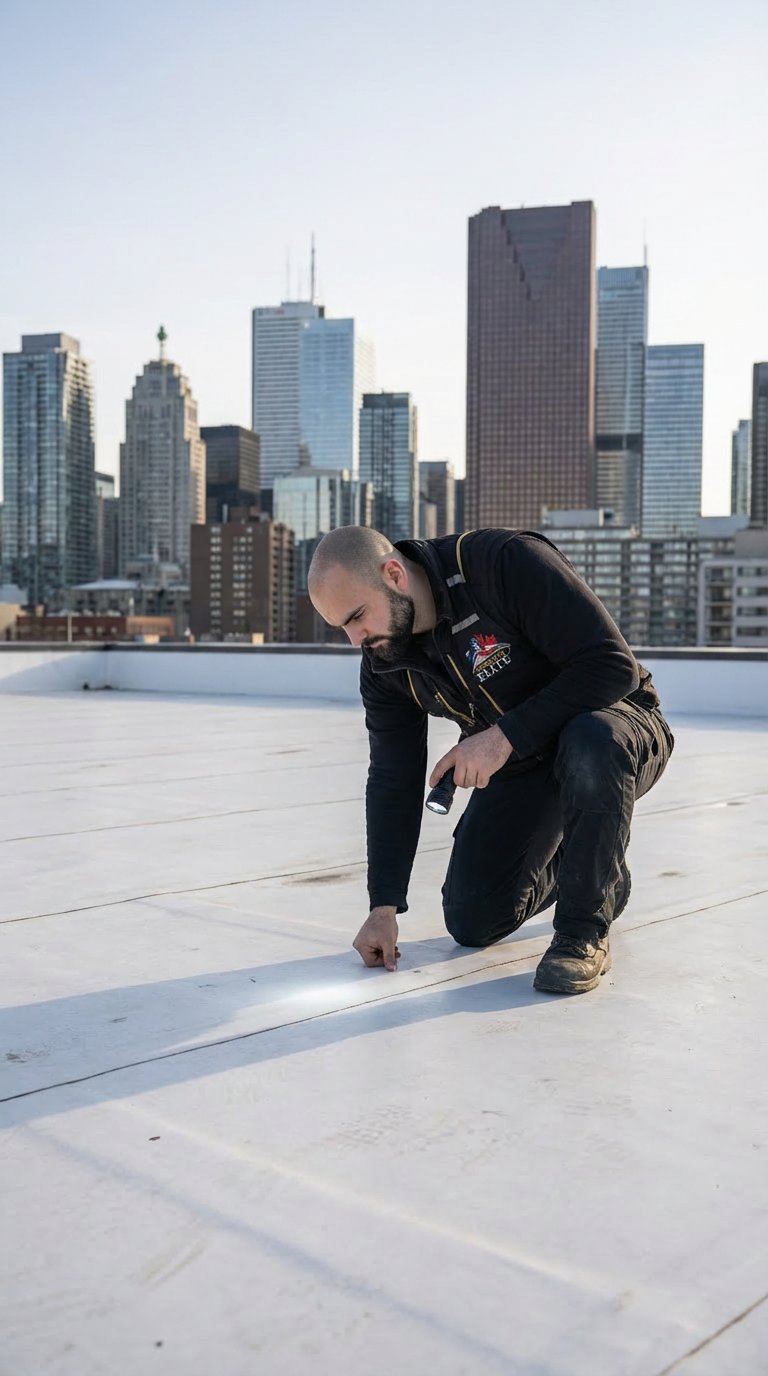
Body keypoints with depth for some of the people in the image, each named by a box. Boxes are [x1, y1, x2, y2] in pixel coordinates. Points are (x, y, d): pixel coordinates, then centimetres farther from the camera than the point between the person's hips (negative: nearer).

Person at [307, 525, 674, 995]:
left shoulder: (509, 562, -29)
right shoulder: (384, 664, -9)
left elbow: (614, 665, -31)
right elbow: (393, 782, -3)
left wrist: (505, 735, -35)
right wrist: (383, 909, -5)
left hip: (618, 718, -6)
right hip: (519, 765, 6)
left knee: (590, 742, -42)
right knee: (472, 923, -1)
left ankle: (585, 932, -20)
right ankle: (593, 870, 28)